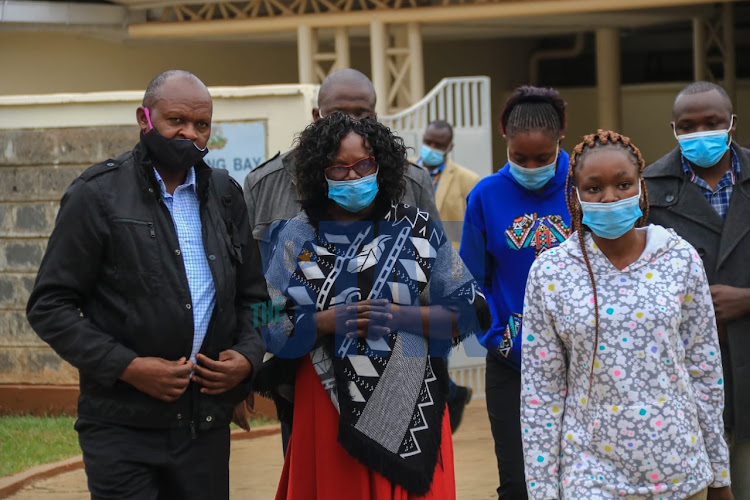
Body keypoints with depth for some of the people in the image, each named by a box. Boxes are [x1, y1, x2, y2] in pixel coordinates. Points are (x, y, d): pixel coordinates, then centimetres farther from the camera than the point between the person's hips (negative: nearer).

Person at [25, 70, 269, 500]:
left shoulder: (225, 196, 12)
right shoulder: (97, 195, -2)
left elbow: (252, 296, 19)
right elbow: (50, 307, -5)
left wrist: (248, 356, -1)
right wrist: (127, 367, -13)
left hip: (208, 425, 4)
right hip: (124, 427, -4)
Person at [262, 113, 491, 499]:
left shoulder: (418, 229, 4)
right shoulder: (300, 236, 4)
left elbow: (470, 311, 1)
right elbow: (271, 327, 0)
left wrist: (401, 317, -13)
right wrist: (329, 321, -16)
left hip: (411, 407, 0)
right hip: (329, 408, 0)